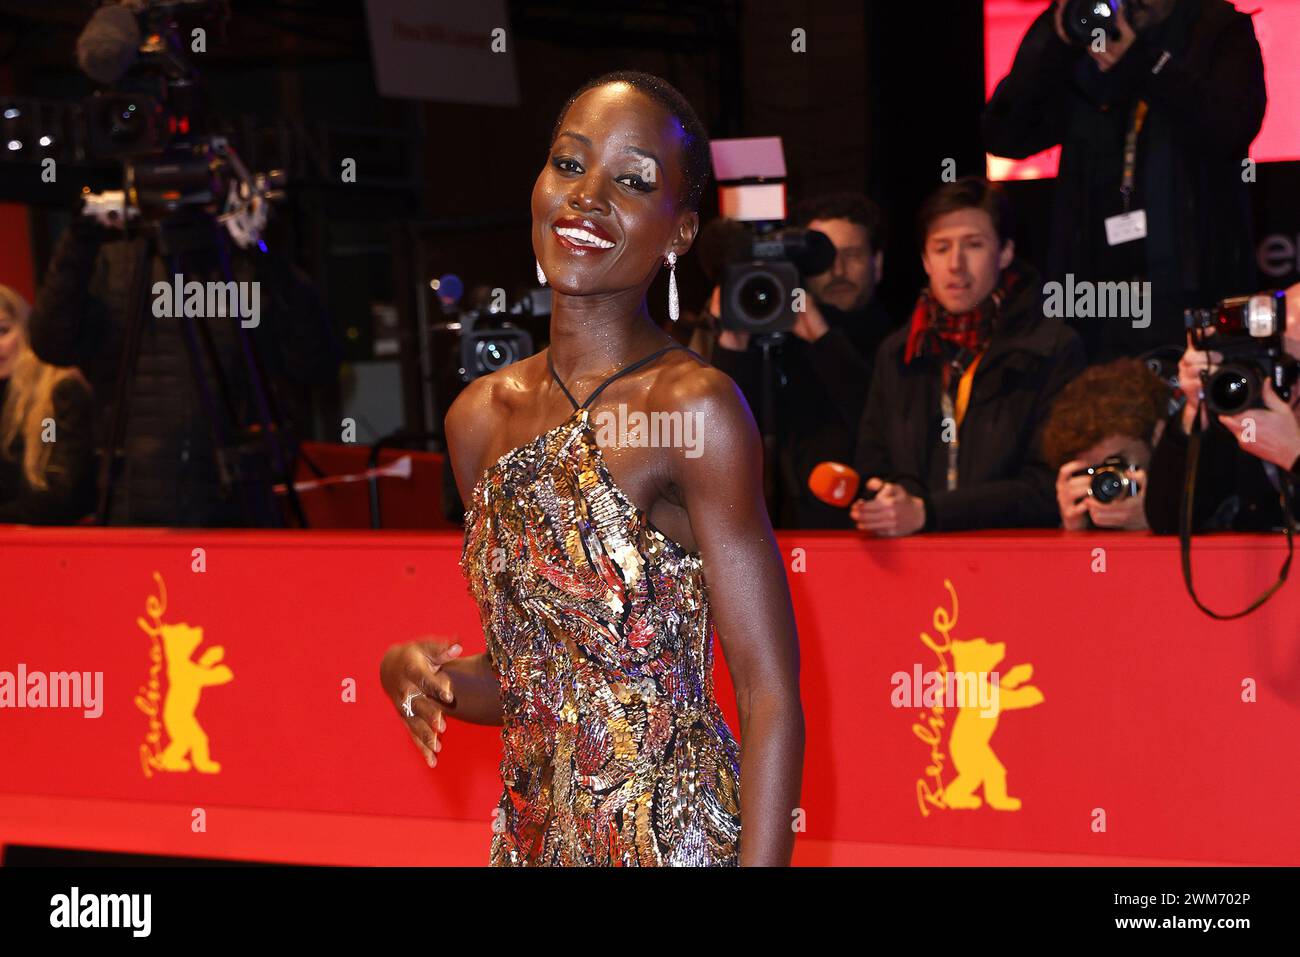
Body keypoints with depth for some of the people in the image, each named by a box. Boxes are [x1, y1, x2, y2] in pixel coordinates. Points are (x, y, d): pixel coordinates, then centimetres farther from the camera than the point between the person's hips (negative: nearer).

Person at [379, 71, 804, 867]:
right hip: (535, 830, 6)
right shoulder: (480, 418, 4)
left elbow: (772, 697, -16)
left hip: (677, 832, -6)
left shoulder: (694, 409, -15)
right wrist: (424, 677, -6)